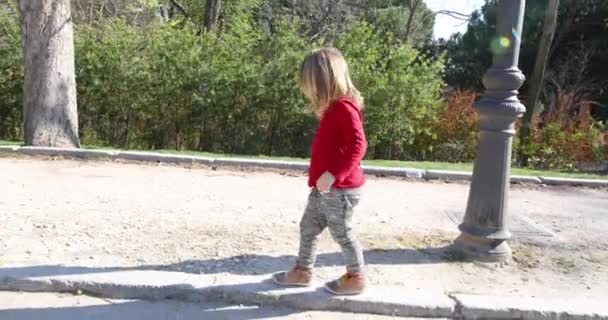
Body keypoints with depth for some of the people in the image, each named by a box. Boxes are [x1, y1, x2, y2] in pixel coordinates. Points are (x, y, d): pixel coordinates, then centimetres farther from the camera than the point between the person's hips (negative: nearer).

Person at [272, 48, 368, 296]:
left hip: (339, 189, -10)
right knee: (308, 227, 18)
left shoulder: (344, 107, -20)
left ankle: (356, 279, 25)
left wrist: (333, 174, -32)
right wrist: (319, 175, 10)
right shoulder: (333, 107, 10)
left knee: (342, 234, 6)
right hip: (324, 187, 10)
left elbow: (358, 145, -28)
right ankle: (302, 271, 34)